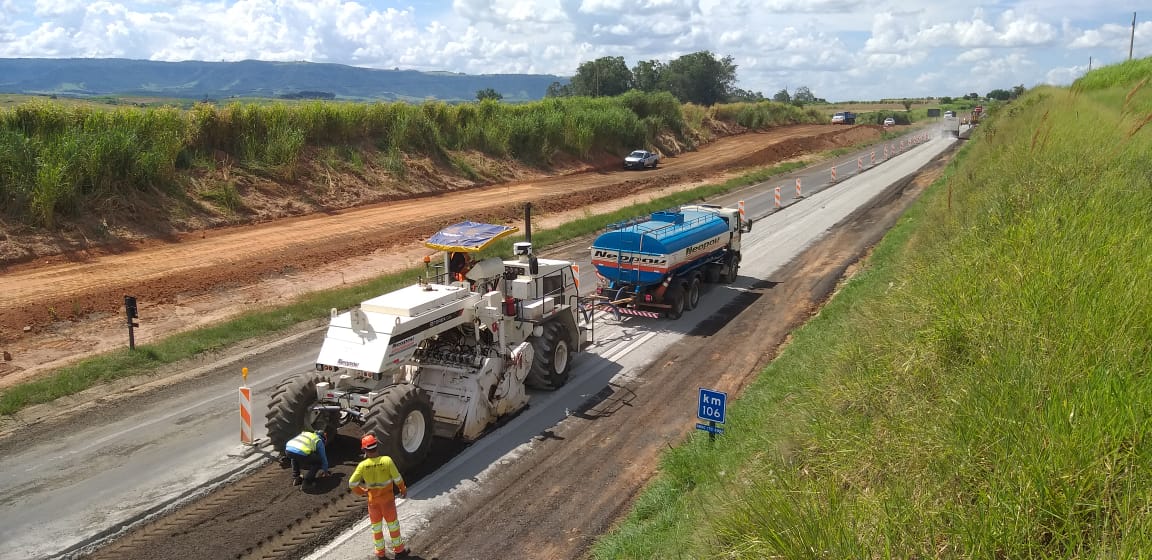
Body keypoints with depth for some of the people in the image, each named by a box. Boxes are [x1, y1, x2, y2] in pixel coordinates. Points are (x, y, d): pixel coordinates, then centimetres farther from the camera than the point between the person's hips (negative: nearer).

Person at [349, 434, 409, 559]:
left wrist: (361, 492, 7)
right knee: (393, 524, 18)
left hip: (372, 500, 1)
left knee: (376, 527, 19)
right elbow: (397, 478, -15)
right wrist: (403, 490, 3)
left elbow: (352, 483, -12)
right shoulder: (387, 460, -22)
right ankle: (399, 550, 32)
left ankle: (380, 553, 31)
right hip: (388, 498, -1)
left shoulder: (362, 465, -18)